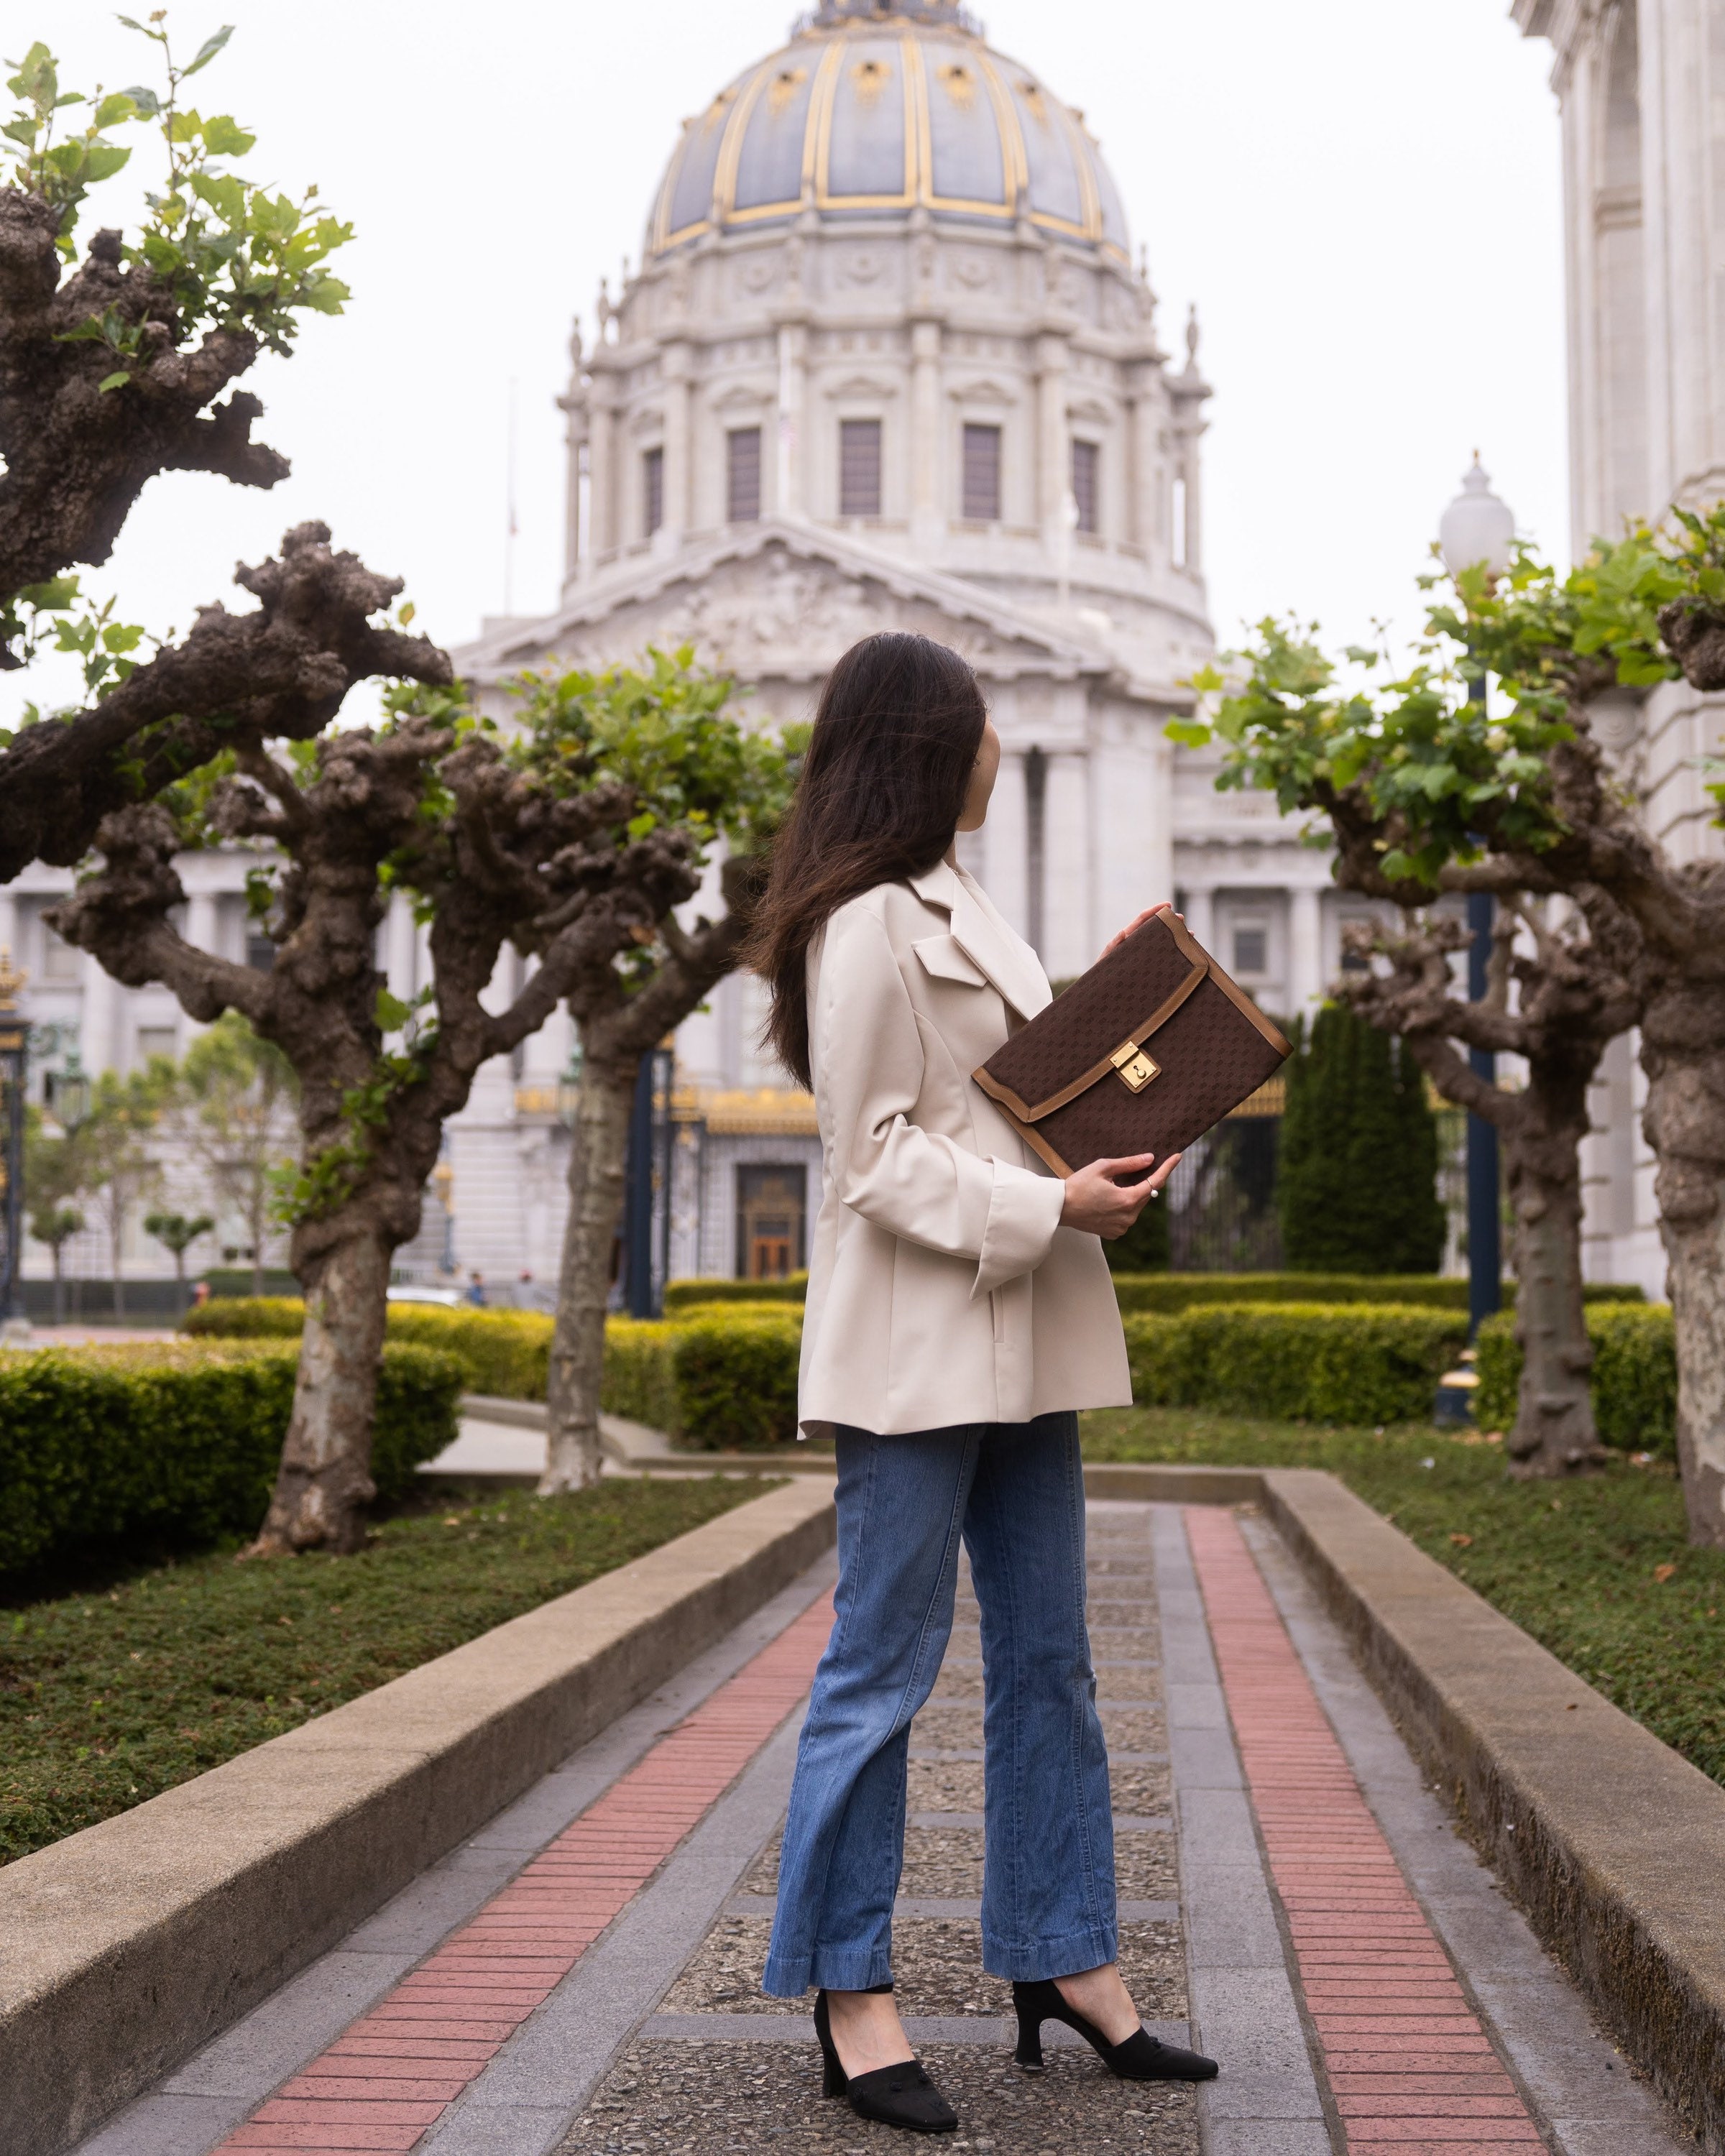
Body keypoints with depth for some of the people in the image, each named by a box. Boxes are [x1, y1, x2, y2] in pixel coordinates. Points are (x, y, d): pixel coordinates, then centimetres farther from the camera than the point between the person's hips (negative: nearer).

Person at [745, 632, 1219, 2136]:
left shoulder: (958, 909, 18)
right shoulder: (866, 926, -12)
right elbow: (876, 1159, -16)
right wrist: (1053, 1208, -20)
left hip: (1020, 1336, 10)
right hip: (918, 1338, -10)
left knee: (1047, 1657, 13)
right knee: (886, 1663, -2)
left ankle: (1064, 1959, 23)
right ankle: (853, 1996, 8)